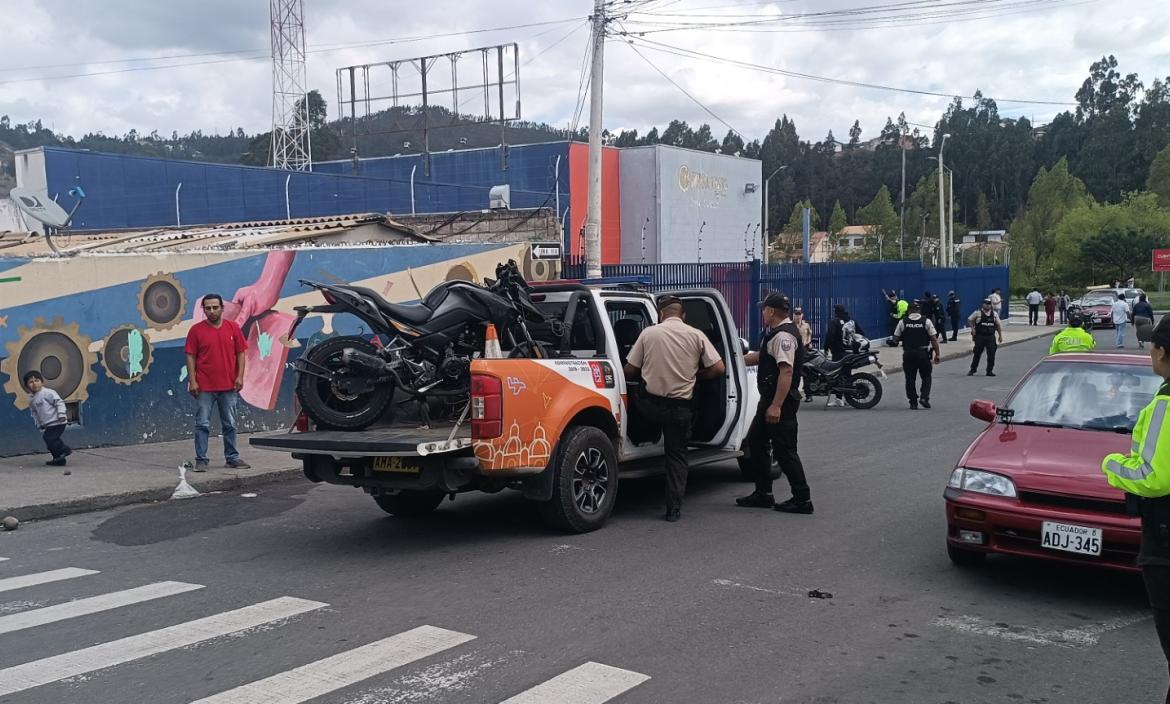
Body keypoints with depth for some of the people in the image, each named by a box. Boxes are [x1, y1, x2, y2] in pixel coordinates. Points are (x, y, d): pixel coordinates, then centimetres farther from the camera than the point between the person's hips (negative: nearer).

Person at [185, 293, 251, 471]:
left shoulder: (233, 328, 4)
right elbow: (191, 357, -2)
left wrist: (240, 376, -3)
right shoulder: (196, 330, -1)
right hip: (204, 386, -2)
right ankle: (201, 460, 6)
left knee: (230, 424, 10)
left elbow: (240, 354, 6)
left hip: (229, 386, 2)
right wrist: (192, 381, -8)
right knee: (202, 424, 0)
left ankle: (232, 458, 19)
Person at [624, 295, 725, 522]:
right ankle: (674, 508, 8)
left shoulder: (649, 333, 0)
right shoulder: (696, 336, 1)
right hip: (680, 406, 1)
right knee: (677, 456, 10)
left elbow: (629, 371, 2)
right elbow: (718, 368, -2)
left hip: (650, 404, -1)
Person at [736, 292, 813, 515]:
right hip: (769, 399, 11)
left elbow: (786, 371, -27)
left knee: (784, 450, -6)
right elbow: (762, 356, 30)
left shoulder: (784, 336, -20)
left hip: (781, 403, -11)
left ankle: (802, 499, 2)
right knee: (756, 442, 17)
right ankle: (763, 494, 25)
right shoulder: (775, 333, 14)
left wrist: (776, 405, -29)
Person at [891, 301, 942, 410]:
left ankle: (913, 403, 9)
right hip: (923, 353, -1)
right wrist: (937, 354, -1)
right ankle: (924, 397, 0)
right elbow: (934, 339, -5)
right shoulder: (926, 321, -3)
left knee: (910, 378, 8)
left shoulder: (903, 322, -1)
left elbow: (895, 339, 2)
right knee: (926, 376, 15)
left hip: (908, 354, 1)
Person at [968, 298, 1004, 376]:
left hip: (991, 337, 3)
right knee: (977, 353, 3)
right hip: (980, 337, -3)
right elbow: (969, 320, 5)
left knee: (991, 354, -1)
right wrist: (972, 329, -6)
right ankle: (973, 369, 15)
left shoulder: (994, 314, 9)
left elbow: (998, 325, 14)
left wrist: (1000, 335, 10)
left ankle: (990, 371, 9)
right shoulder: (978, 313, -2)